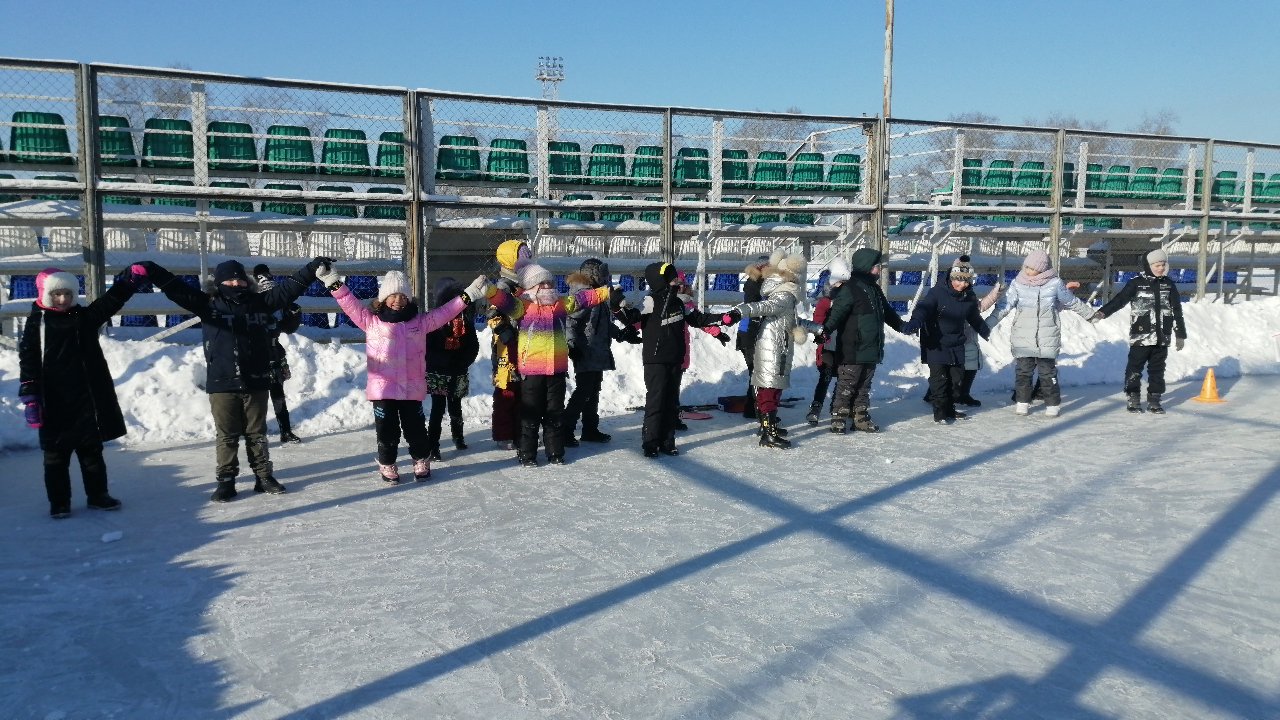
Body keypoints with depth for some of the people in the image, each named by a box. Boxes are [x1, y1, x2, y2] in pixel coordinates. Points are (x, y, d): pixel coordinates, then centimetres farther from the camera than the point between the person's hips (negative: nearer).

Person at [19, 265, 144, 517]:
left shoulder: (85, 317, 7)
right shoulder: (36, 323, -3)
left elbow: (111, 301, -5)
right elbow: (28, 361, -6)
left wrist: (130, 280, -22)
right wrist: (29, 396, -12)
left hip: (88, 400, 3)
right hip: (54, 404, -3)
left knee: (92, 450, 12)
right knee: (56, 455, 6)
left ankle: (97, 495, 22)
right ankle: (59, 502, 16)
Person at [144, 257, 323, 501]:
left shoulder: (260, 302, 8)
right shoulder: (209, 304, 1)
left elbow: (290, 286, 7)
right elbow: (176, 289, -8)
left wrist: (314, 268, 2)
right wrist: (152, 271, -22)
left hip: (256, 382, 2)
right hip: (222, 383, -2)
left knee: (257, 433, 13)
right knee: (226, 435, 5)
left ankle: (263, 476, 22)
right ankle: (225, 481, 14)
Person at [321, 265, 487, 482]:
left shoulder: (420, 321, 6)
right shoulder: (371, 320, 2)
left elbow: (445, 312, 5)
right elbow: (350, 303, -2)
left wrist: (468, 294, -1)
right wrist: (333, 282, -12)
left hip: (412, 388, 1)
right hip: (382, 388, -1)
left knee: (415, 427, 11)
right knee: (387, 429, 6)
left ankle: (421, 461, 30)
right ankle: (387, 465, 23)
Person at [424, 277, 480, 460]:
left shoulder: (465, 319, 2)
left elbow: (473, 345, 3)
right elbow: (426, 347, -12)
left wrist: (463, 362, -11)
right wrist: (445, 361, -17)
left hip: (458, 373, 3)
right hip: (437, 372, -3)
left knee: (455, 405, 16)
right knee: (438, 407, -5)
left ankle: (458, 435, 37)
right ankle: (432, 446, -2)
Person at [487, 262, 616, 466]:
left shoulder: (561, 304, 12)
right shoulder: (523, 306, -4)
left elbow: (582, 298, 17)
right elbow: (505, 301, -18)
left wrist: (606, 293, 13)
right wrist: (490, 291, -37)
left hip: (557, 369, 4)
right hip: (531, 371, -4)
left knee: (555, 414, 12)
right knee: (531, 415, 3)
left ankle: (555, 452, 23)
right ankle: (527, 454, 13)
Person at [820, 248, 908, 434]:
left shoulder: (874, 288, 16)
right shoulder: (850, 289, -12)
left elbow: (887, 312, 30)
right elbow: (836, 313, -23)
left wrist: (902, 326, 40)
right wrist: (826, 331, -36)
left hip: (871, 349, 9)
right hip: (853, 350, -8)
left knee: (864, 386, 14)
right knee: (846, 385, -3)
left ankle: (861, 417, 22)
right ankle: (838, 419, 4)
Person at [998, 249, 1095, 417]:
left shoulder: (1055, 283, -3)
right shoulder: (1017, 283, -2)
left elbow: (1072, 302, 11)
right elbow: (1006, 306, -5)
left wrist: (1091, 314, 19)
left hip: (1047, 338, -1)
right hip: (1023, 338, 1)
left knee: (1048, 372, 2)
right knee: (1023, 371, 5)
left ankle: (1053, 404, 14)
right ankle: (1022, 402, 18)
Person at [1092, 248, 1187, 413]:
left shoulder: (1168, 285, 9)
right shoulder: (1137, 283, -4)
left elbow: (1177, 311, 13)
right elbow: (1120, 299, -10)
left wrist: (1180, 335, 12)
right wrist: (1102, 313, -26)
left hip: (1162, 337, 4)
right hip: (1140, 336, -4)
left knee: (1157, 369, 10)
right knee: (1134, 368, 0)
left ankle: (1154, 400, 18)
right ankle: (1133, 399, 10)